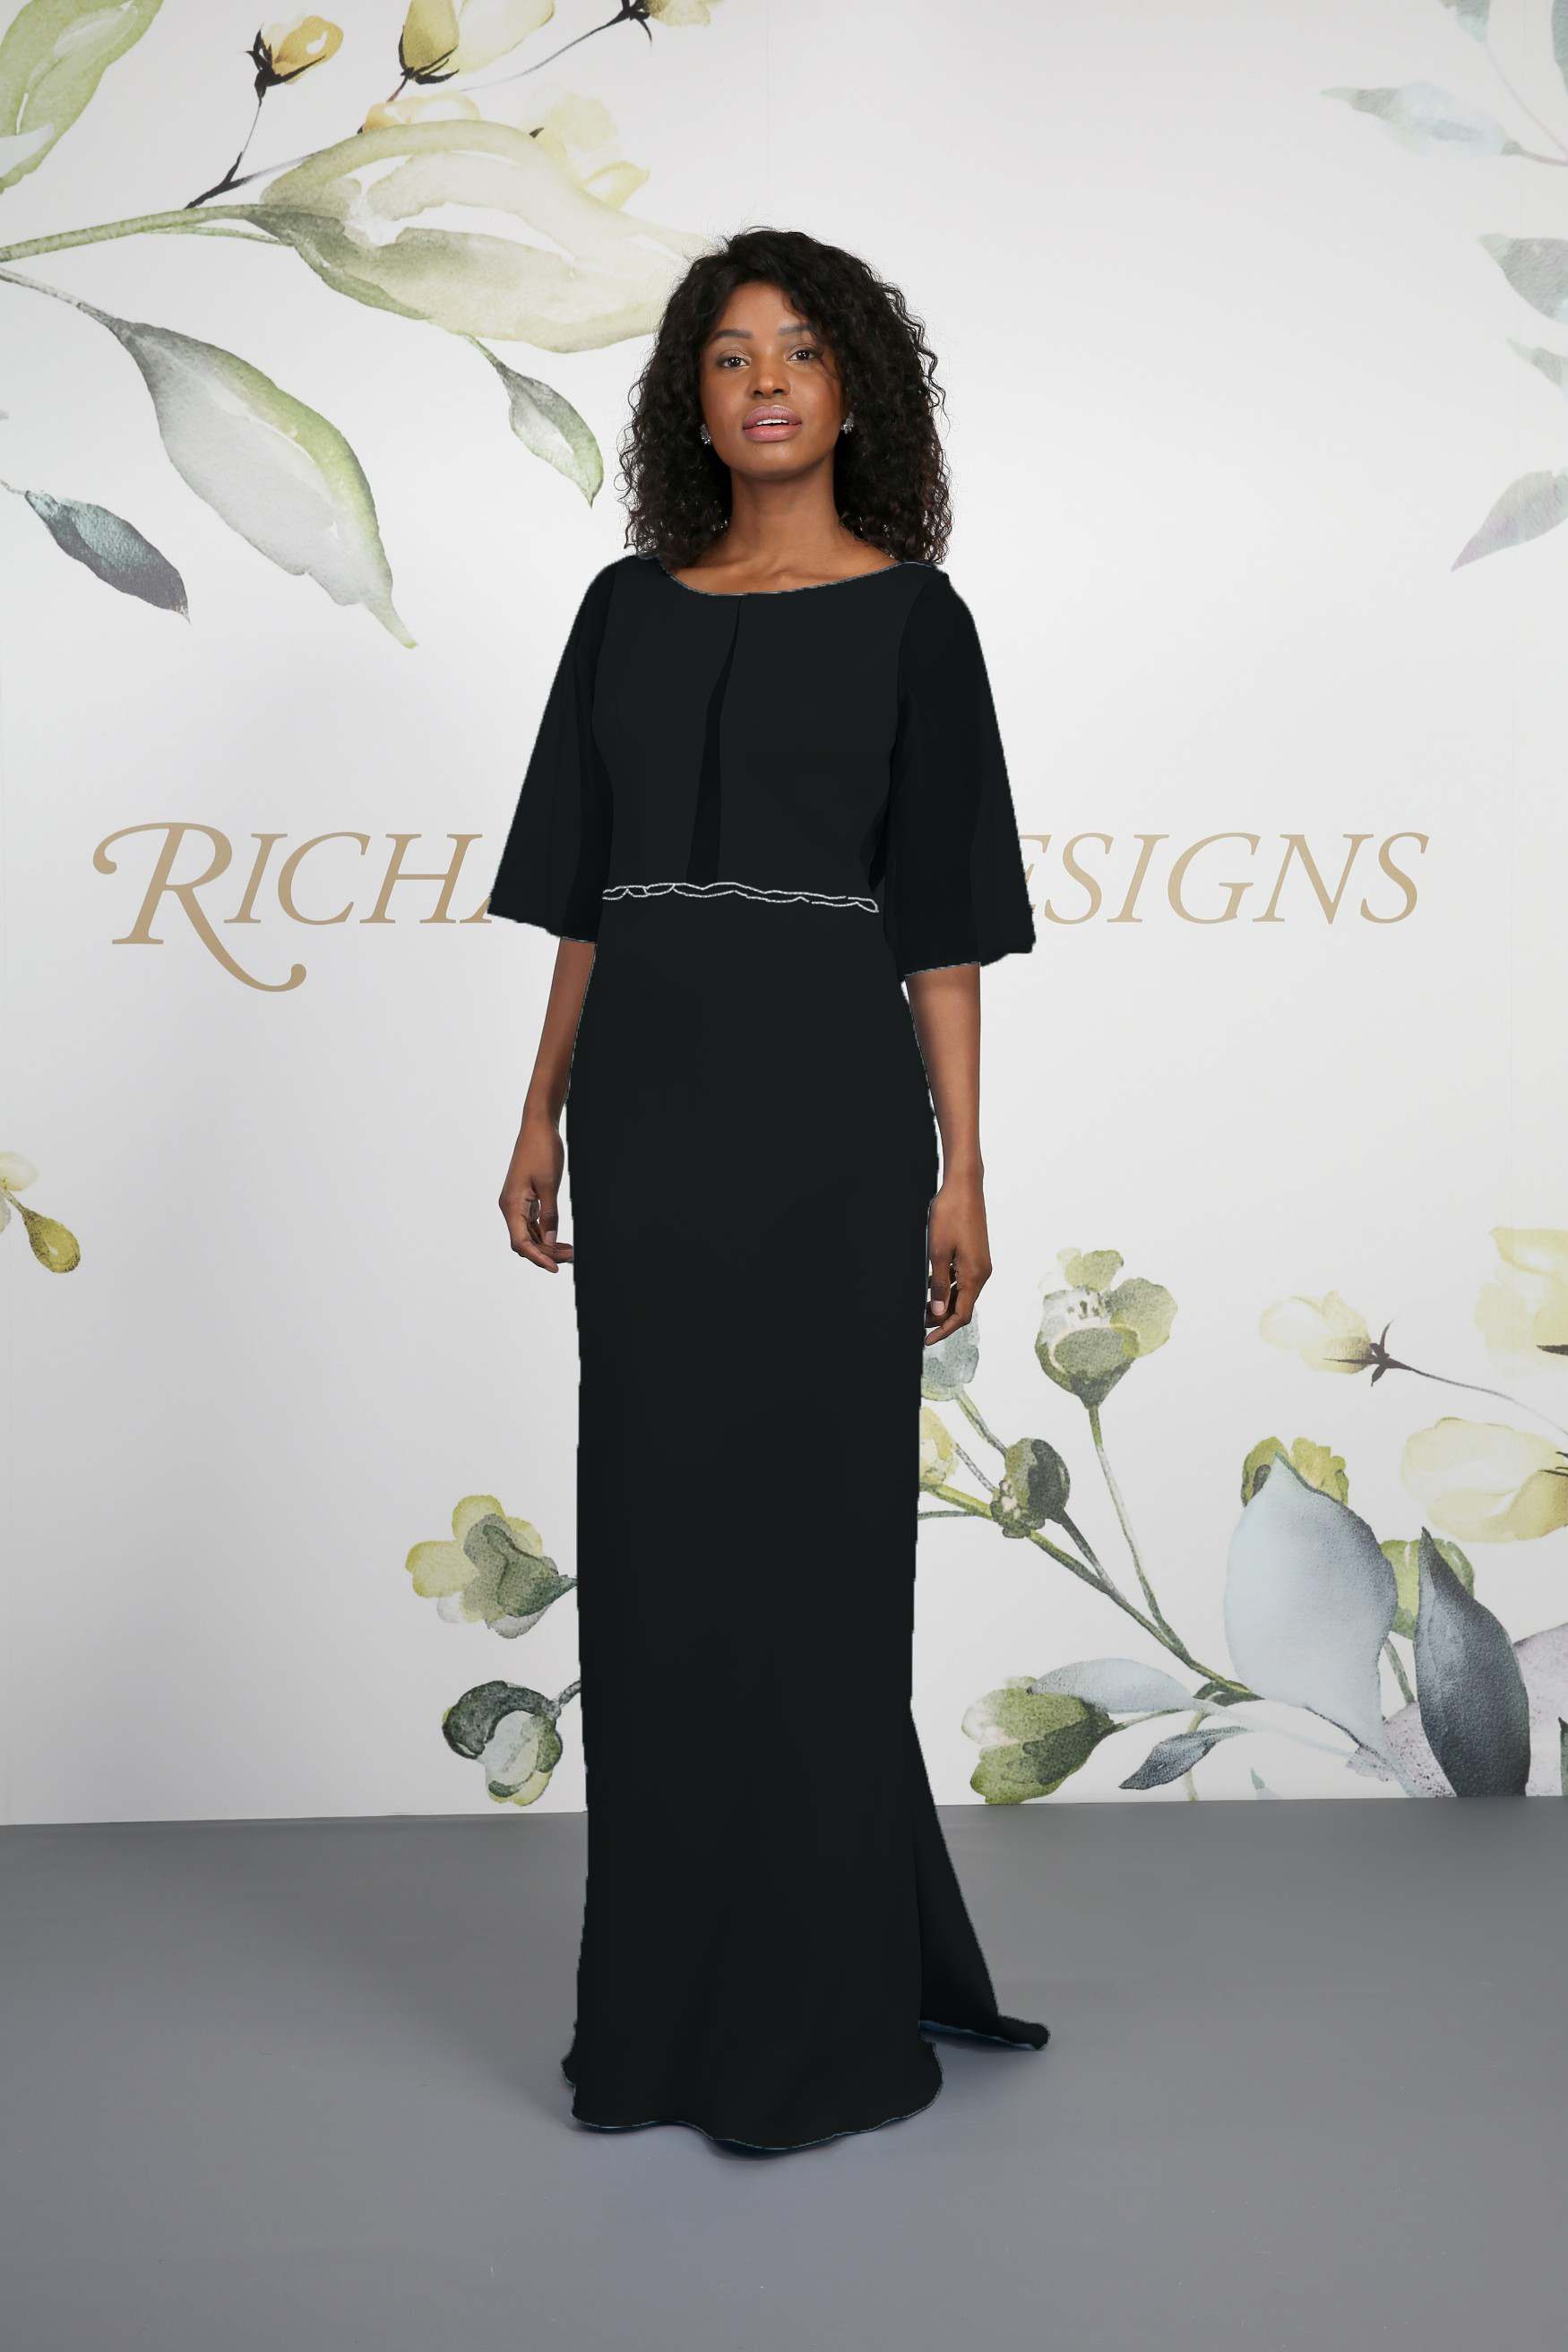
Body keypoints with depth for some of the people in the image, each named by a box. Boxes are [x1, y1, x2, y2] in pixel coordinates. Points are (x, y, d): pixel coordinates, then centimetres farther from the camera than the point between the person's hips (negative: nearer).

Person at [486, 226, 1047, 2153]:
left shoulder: (909, 614, 2)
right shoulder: (629, 607, 13)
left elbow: (941, 911, -2)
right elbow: (583, 889, 14)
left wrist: (961, 1166, -6)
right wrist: (543, 1112, 9)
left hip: (824, 1089, -4)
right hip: (645, 1092, 5)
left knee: (808, 1526, -2)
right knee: (654, 1525, 8)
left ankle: (826, 2015, 11)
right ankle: (670, 1995, 23)